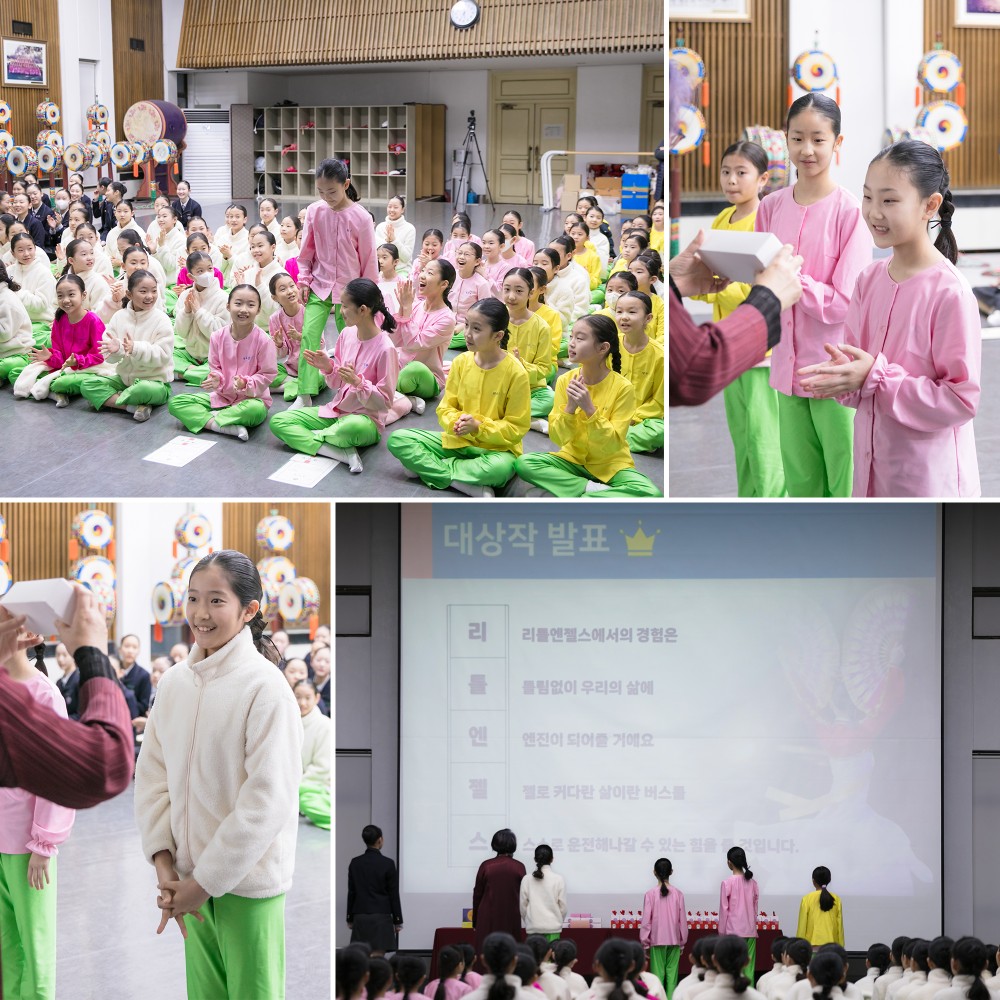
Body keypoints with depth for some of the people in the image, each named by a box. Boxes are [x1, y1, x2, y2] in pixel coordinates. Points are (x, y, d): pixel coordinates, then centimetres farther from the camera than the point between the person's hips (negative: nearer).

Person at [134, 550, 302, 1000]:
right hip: (192, 879, 5)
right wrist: (163, 860, -6)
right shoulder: (174, 683, 5)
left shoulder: (266, 688, -14)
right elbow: (151, 774, 7)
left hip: (249, 883, -5)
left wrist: (207, 881, -15)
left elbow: (268, 799, -16)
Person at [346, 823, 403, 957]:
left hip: (360, 918, 4)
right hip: (381, 918, -4)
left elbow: (351, 893, 7)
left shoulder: (355, 863, 3)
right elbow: (394, 894, -5)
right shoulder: (387, 864, -8)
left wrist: (350, 919, 15)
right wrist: (397, 921, 2)